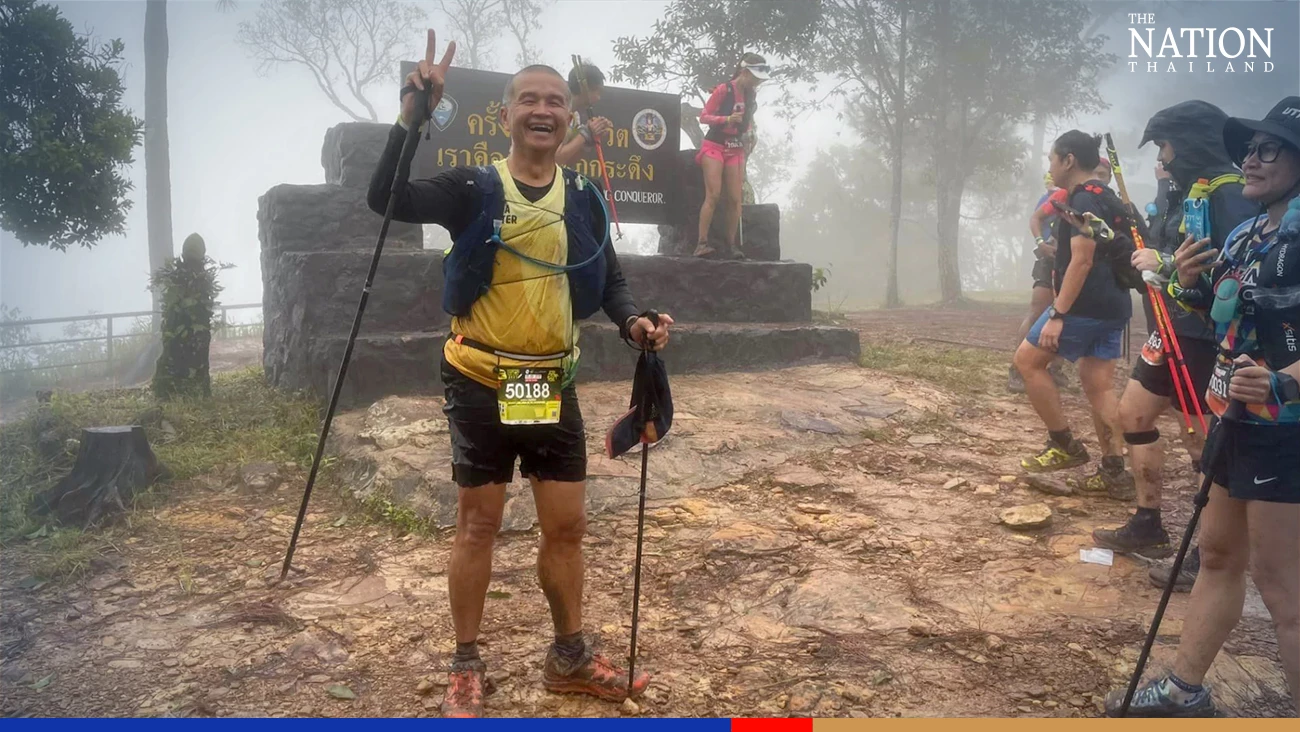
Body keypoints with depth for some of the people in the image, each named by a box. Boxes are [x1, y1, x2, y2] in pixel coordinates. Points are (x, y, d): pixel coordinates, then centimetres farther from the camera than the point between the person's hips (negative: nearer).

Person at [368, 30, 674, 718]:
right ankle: (467, 666, 22)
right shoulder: (473, 188, -6)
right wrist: (412, 115, -29)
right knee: (478, 524, 5)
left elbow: (609, 280, 11)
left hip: (553, 386, 4)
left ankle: (570, 657, 29)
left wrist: (633, 321, -9)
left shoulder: (583, 197, 5)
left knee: (567, 525, 10)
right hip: (481, 385, -3)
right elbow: (387, 200, -19)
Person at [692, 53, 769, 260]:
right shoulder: (723, 90, -10)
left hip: (736, 150, 6)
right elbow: (703, 117, -10)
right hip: (715, 147, -6)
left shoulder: (750, 94, 10)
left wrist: (749, 131, 5)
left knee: (735, 199, -1)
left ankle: (730, 246, 2)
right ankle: (702, 244, -19)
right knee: (713, 195, -18)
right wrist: (727, 119, -23)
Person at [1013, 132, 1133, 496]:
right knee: (1098, 385, 9)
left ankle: (1064, 446, 3)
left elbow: (1081, 262, -21)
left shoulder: (1083, 201, -13)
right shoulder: (1107, 199, 19)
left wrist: (1057, 315, -22)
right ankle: (1114, 471, 8)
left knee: (1027, 359, 1)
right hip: (1113, 306, 10)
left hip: (1087, 305, -10)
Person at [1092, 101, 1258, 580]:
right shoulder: (1184, 189, 13)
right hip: (1172, 329, 10)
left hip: (1205, 337, -10)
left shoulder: (1228, 192, -15)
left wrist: (1167, 264, -23)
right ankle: (1148, 527, 28)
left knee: (1203, 443, -3)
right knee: (1133, 414, 16)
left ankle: (1211, 556, 11)